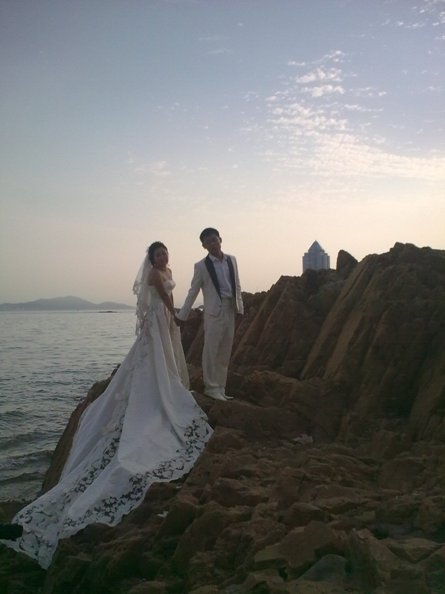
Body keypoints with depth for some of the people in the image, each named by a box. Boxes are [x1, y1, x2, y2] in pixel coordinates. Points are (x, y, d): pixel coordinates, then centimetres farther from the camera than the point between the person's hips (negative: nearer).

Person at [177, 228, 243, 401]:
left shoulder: (232, 260, 11)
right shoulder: (201, 266, -1)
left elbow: (237, 286, 15)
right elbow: (193, 292, 2)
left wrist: (240, 307, 8)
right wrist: (182, 315, 2)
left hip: (230, 311, 5)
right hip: (213, 312, -5)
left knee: (225, 353, 9)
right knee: (211, 351, -2)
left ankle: (220, 388, 18)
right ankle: (211, 387, 8)